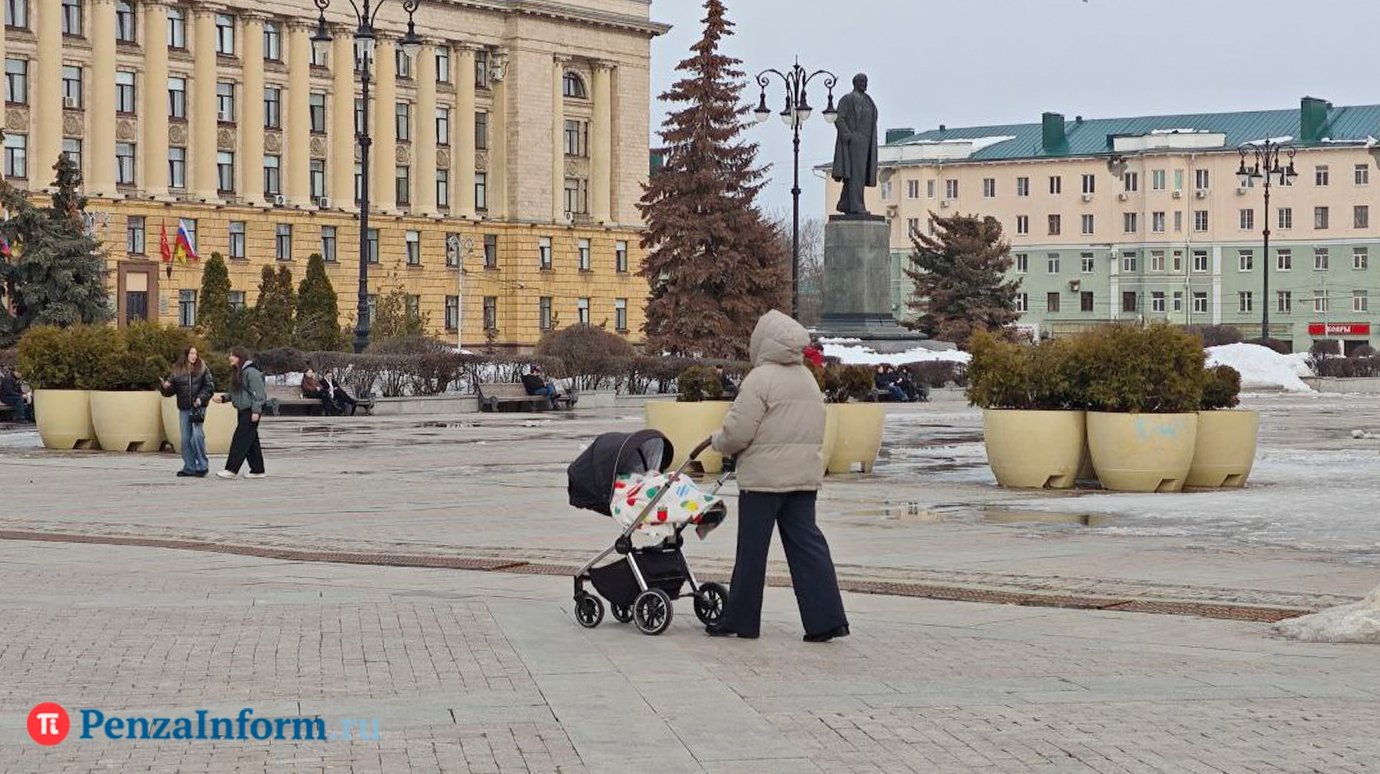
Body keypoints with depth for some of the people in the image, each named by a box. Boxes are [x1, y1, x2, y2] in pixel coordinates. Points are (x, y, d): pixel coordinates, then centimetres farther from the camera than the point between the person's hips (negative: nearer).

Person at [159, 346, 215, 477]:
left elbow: (209, 387, 0)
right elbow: (171, 389, 8)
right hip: (184, 408, 3)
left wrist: (201, 398, -14)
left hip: (198, 407, -3)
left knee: (197, 434, -16)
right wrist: (166, 387, -14)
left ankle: (202, 466, -7)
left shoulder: (202, 369, 1)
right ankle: (189, 467, 14)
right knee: (185, 439, 5)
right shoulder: (177, 370, 6)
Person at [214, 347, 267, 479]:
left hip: (250, 411, -10)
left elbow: (258, 393, -18)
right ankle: (258, 470, 14)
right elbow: (235, 393, 25)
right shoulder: (237, 372, 17)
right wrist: (223, 398, 10)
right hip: (243, 411, 10)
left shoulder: (251, 372, -14)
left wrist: (256, 411, -22)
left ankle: (231, 469, -10)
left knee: (240, 440, -10)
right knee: (251, 441, 10)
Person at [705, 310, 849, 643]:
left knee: (752, 548, 3)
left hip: (763, 477, -7)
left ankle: (739, 619, 12)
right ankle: (826, 618, -1)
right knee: (806, 543, 6)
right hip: (805, 475, 7)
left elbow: (737, 432, -16)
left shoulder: (760, 379, -13)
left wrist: (719, 443, 6)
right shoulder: (808, 378, 13)